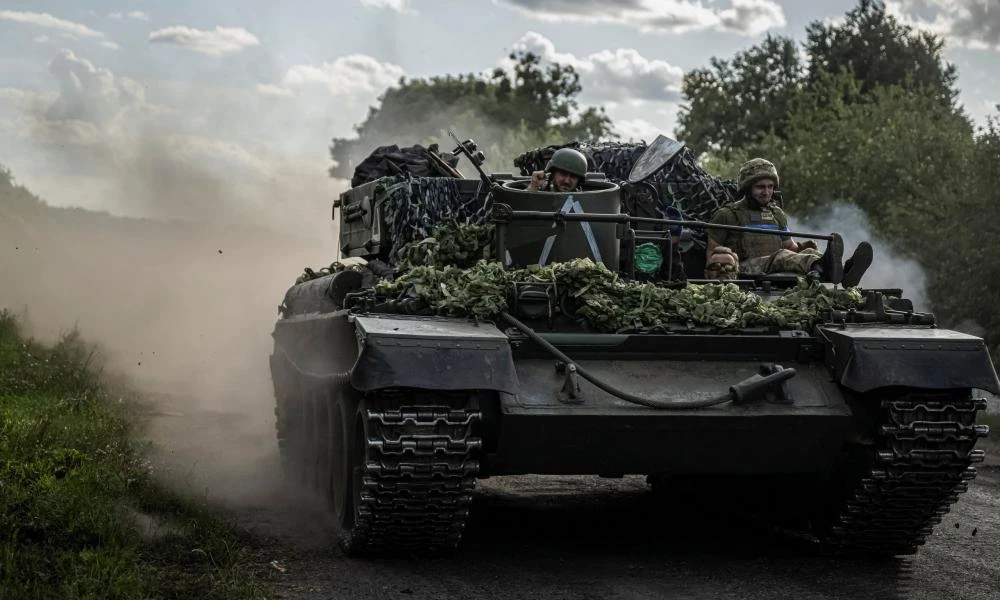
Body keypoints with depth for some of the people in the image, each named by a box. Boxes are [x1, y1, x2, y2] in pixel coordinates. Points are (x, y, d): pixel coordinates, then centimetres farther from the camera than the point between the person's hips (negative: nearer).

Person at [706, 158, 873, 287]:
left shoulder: (777, 214, 26)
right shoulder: (727, 215, 8)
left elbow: (789, 245, 29)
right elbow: (711, 251, 9)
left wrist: (801, 247, 5)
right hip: (746, 270, -5)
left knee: (808, 253, -25)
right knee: (781, 257, -36)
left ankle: (844, 272, -58)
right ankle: (823, 267, -69)